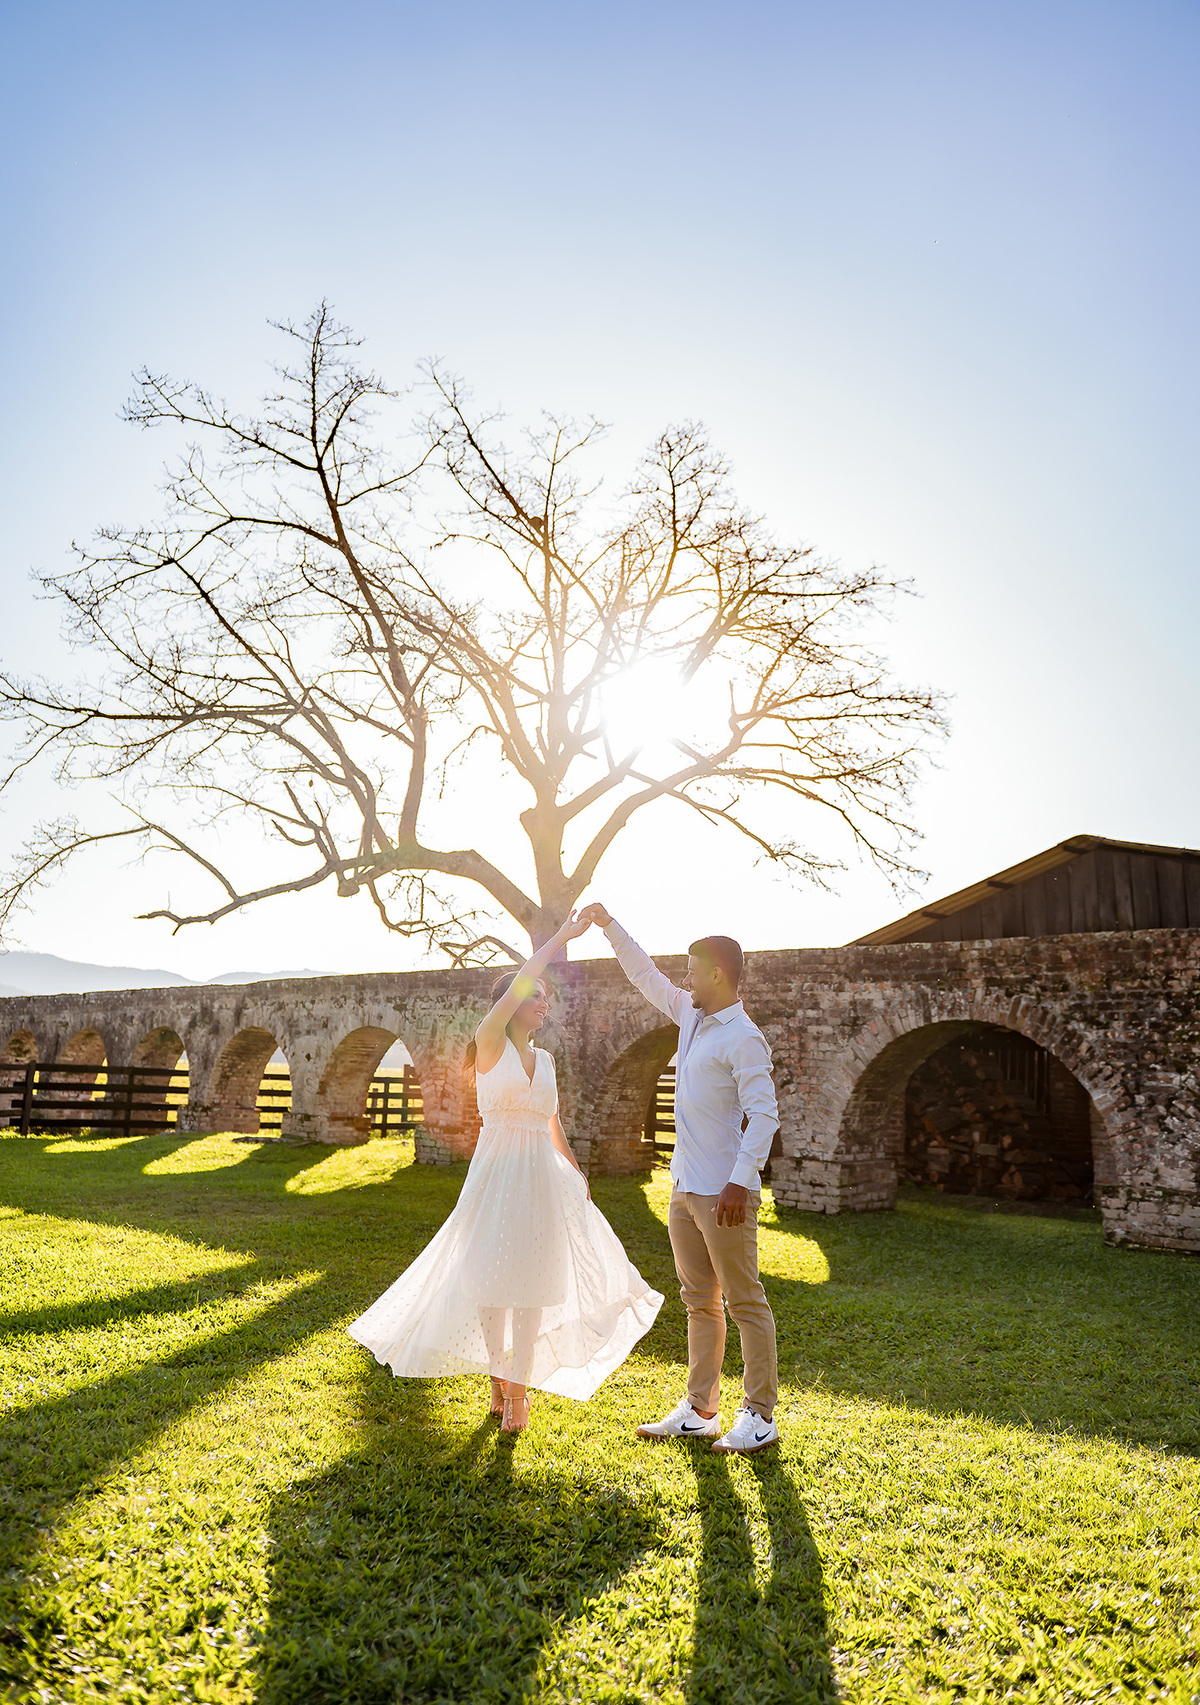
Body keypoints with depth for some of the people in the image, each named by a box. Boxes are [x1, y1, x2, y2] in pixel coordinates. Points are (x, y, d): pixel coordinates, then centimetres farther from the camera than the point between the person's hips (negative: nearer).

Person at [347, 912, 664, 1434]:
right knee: (490, 1278, 4)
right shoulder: (490, 1044, -5)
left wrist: (578, 1175, 23)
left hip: (542, 1179, 4)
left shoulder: (545, 1059, 11)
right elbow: (521, 981, -18)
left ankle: (519, 1386, 15)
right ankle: (498, 1377, 23)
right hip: (496, 1175, -4)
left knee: (533, 1281, 5)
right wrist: (562, 936, -16)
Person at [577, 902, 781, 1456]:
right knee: (699, 1302, 15)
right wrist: (609, 925, 23)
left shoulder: (743, 1038, -14)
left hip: (723, 1193, -9)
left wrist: (741, 1181, -26)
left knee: (744, 1302, 2)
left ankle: (760, 1417, 13)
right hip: (685, 1188, 9)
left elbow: (763, 1113, -20)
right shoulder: (693, 1017, 11)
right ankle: (700, 1411, 24)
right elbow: (646, 977, 22)